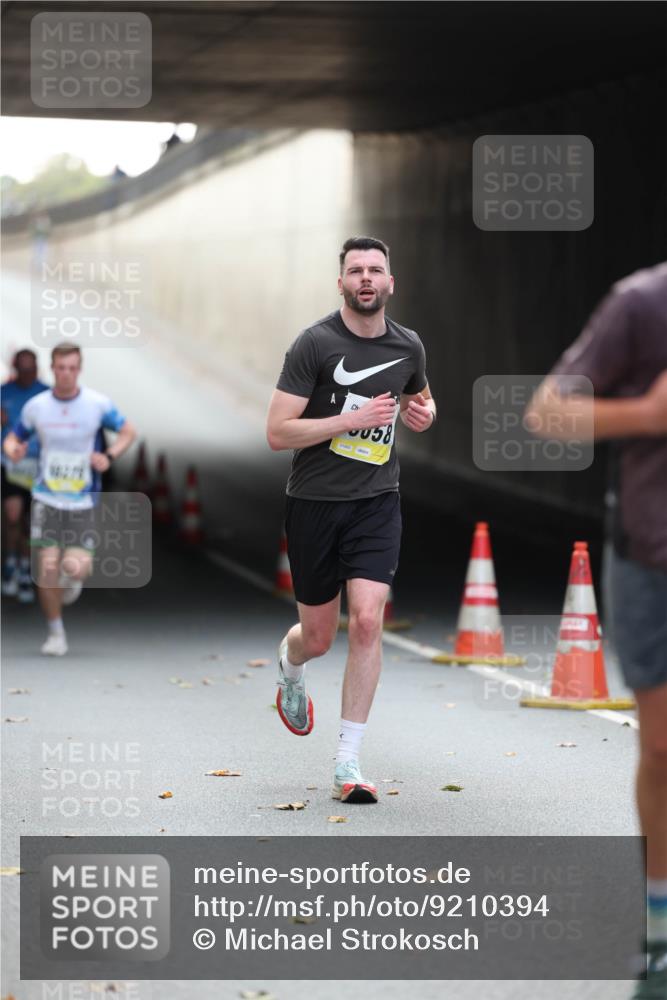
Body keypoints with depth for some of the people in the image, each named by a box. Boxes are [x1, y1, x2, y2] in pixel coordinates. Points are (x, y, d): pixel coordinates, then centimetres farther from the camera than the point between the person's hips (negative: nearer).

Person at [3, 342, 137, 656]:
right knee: (47, 566, -9)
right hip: (46, 498, 1)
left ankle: (73, 575, 26)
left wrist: (109, 456, -13)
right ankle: (56, 633, 10)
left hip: (82, 501, -1)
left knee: (76, 568, -14)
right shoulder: (36, 406, -2)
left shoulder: (98, 404, -6)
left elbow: (128, 432, 5)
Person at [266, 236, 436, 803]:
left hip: (376, 501, 2)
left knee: (367, 621, -16)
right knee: (318, 638, 9)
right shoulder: (315, 344, -11)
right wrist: (354, 419, -21)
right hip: (314, 502, -2)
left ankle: (349, 763, -10)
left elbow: (420, 398, 27)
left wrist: (423, 412, 3)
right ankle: (289, 665, 50)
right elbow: (278, 433, -15)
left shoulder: (408, 347, 4)